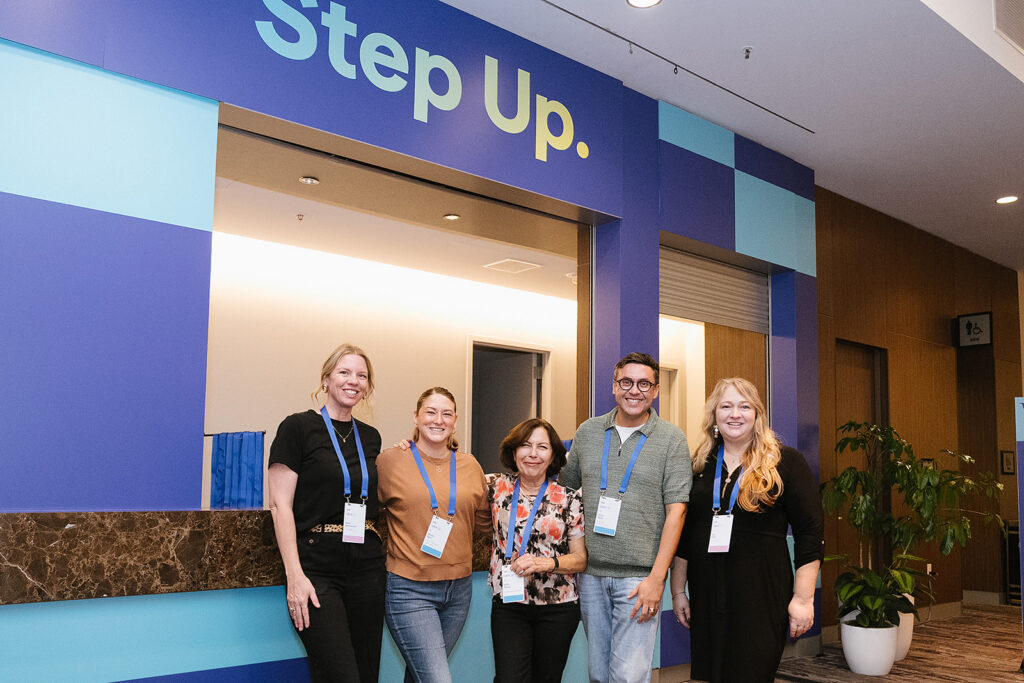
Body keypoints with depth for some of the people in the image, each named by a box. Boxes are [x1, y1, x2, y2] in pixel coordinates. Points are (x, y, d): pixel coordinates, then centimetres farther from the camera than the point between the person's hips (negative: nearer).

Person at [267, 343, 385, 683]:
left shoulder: (370, 437, 13)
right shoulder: (298, 427, -3)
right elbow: (280, 504, -8)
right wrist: (295, 575, -15)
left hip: (367, 565, 6)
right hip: (317, 568, -5)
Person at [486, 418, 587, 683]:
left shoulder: (570, 499, -2)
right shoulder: (496, 487, 1)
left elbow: (581, 559, 1)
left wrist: (544, 563, -16)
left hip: (558, 608, 0)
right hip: (508, 604, 0)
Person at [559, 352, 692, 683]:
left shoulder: (671, 439, -3)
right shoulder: (587, 432, 8)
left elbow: (676, 510, -7)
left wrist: (657, 577, -14)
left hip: (638, 577, -4)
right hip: (590, 573, 4)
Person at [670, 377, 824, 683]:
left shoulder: (785, 462, -2)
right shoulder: (700, 465, 9)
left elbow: (810, 534, -4)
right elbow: (683, 534, 14)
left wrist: (803, 599, -9)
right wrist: (678, 591, 13)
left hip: (762, 597, -3)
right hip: (706, 597, 4)